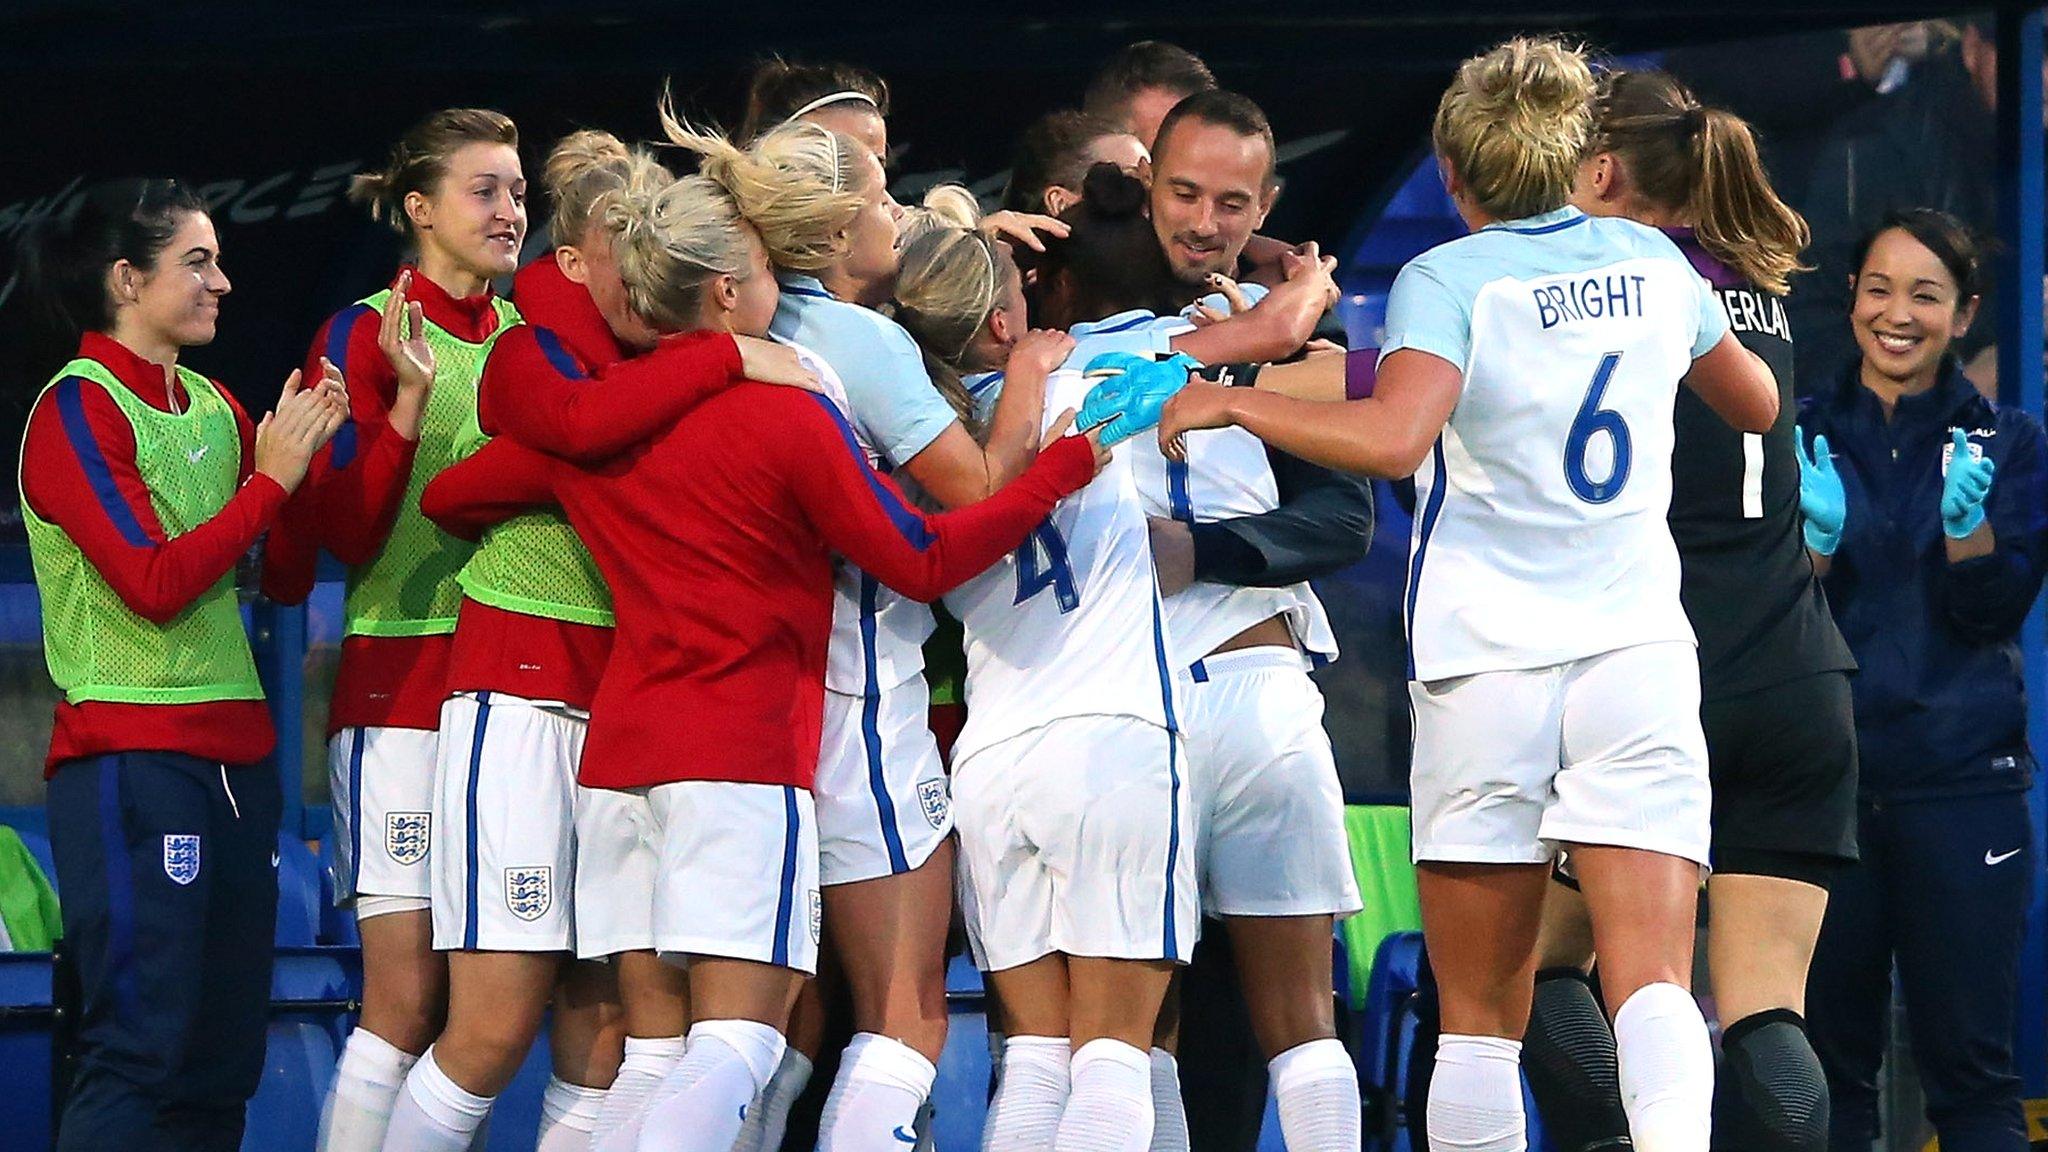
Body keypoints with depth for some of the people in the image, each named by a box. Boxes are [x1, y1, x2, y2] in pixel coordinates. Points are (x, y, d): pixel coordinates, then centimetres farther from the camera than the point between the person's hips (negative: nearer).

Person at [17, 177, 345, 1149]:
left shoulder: (211, 406, 15)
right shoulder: (78, 409, -7)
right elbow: (155, 583, -16)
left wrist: (311, 449, 0)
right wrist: (270, 479, -10)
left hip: (233, 753, 8)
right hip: (131, 757, -8)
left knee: (223, 1059, 5)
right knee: (140, 1048, -14)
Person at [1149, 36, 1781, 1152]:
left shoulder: (1448, 279, -4)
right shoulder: (1652, 262, 10)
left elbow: (1394, 437, -23)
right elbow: (1757, 404, 27)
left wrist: (1229, 401, -13)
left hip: (1486, 655, -2)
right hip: (1637, 643, 2)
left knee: (1480, 1017, 6)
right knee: (1651, 986, -10)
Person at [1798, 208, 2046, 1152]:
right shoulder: (1805, 437, 8)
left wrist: (1968, 524, -21)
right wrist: (1817, 537, -17)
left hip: (1960, 781, -1)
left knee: (1971, 1065, -4)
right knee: (1828, 1063, 2)